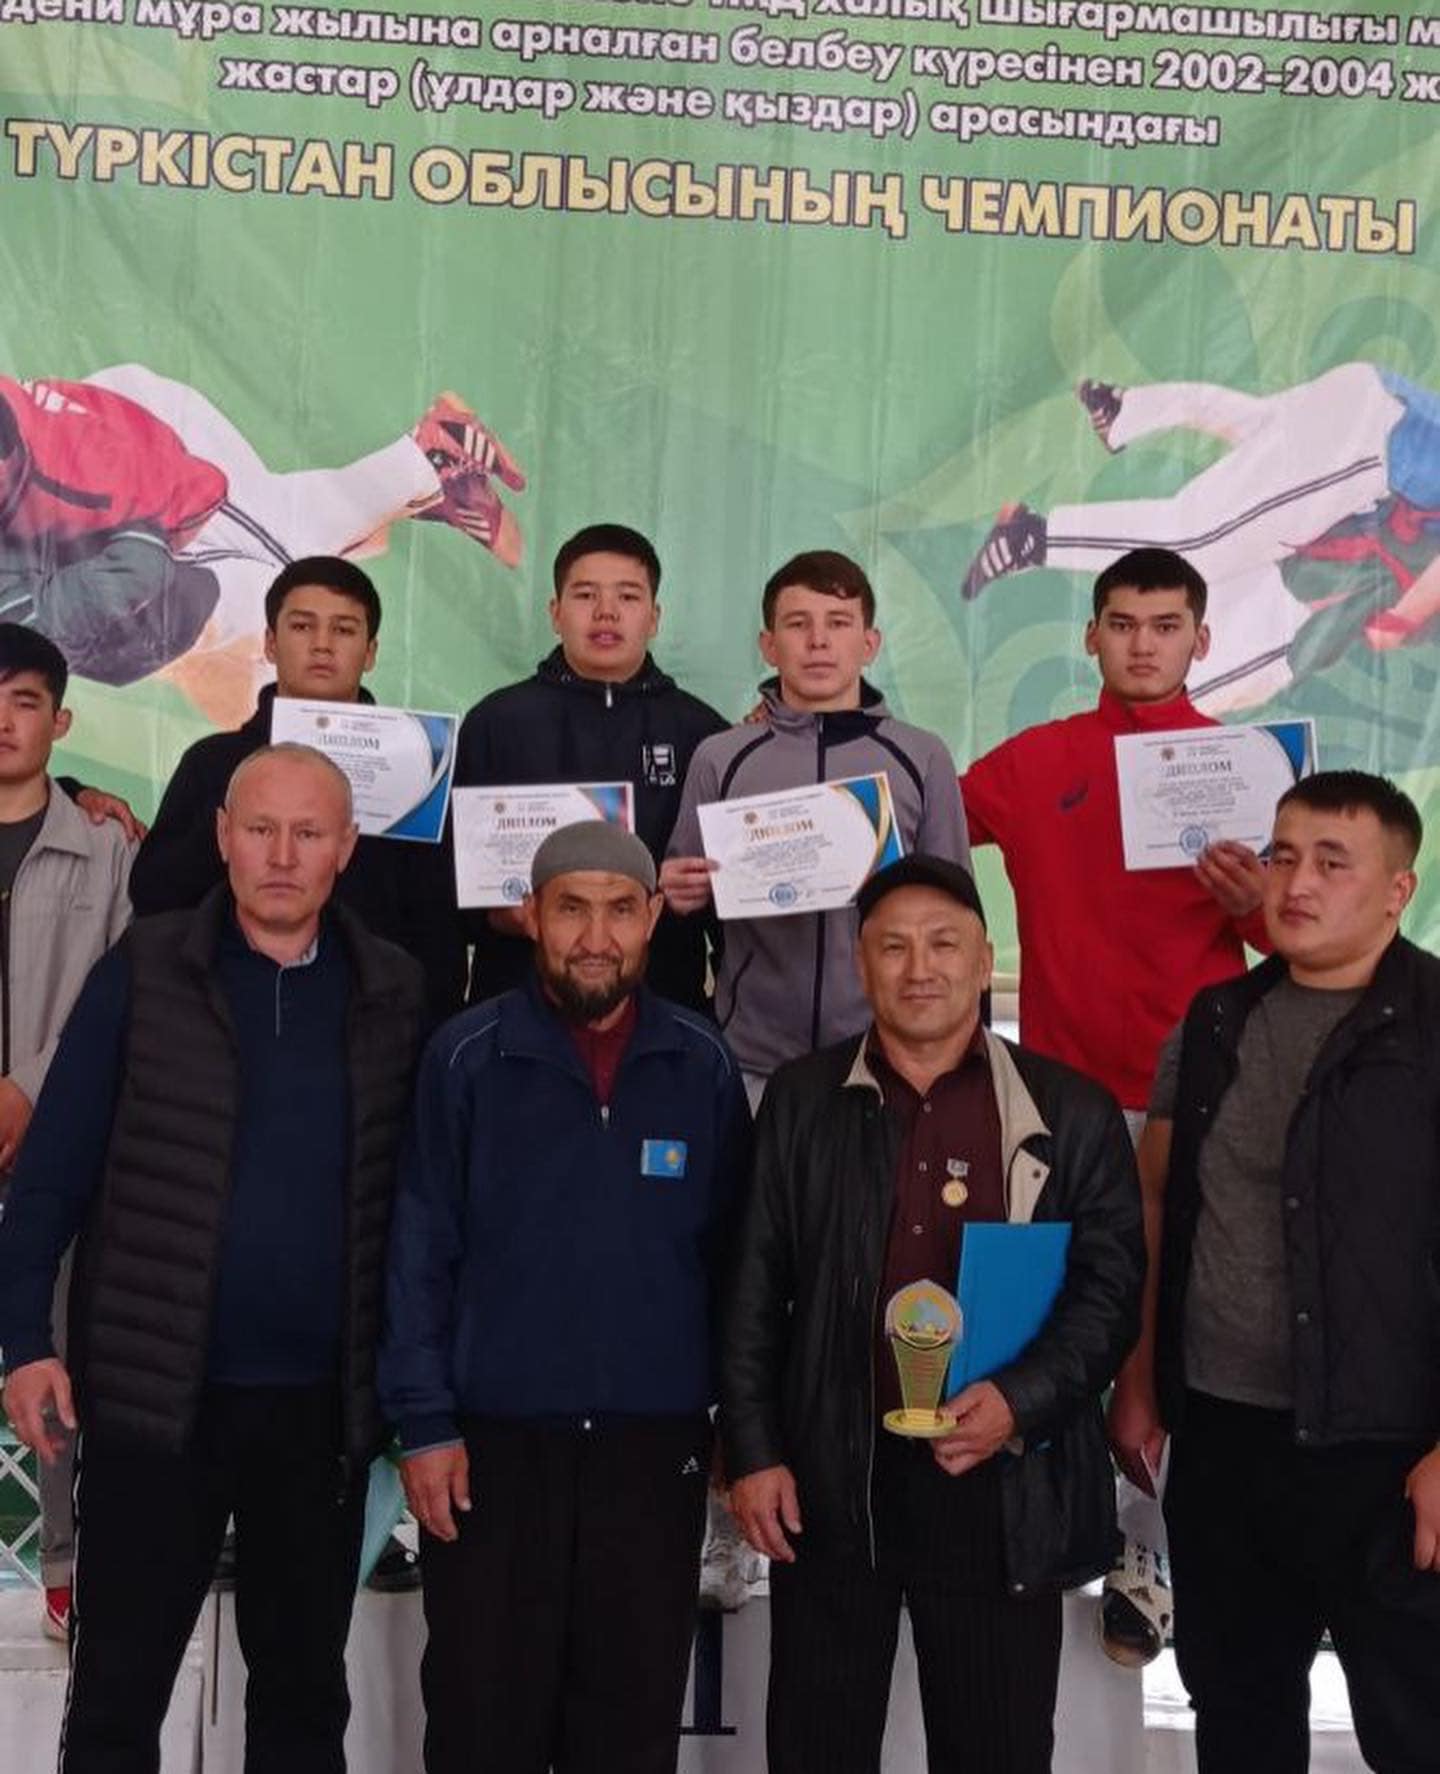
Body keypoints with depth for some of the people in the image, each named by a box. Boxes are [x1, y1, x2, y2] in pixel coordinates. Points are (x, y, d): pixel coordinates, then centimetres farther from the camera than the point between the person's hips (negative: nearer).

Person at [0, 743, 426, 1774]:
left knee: (306, 1689, 15)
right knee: (118, 1686, 9)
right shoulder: (144, 972, -3)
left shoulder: (394, 992, 2)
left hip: (325, 1400, 2)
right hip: (156, 1388, -2)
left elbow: (413, 1185, 4)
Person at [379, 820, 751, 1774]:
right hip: (493, 1442, -1)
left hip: (658, 1444, 2)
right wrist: (425, 1424, -8)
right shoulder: (466, 1057, -4)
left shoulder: (705, 1067, 2)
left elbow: (730, 1255, 7)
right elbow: (421, 1250, -4)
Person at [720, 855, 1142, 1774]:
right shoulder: (802, 1100, 5)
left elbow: (1112, 1285, -1)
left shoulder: (1072, 1112, 2)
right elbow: (753, 1288, 5)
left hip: (1002, 1486, -1)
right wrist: (753, 1453, -1)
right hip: (827, 1480, 1)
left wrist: (1022, 1399, -16)